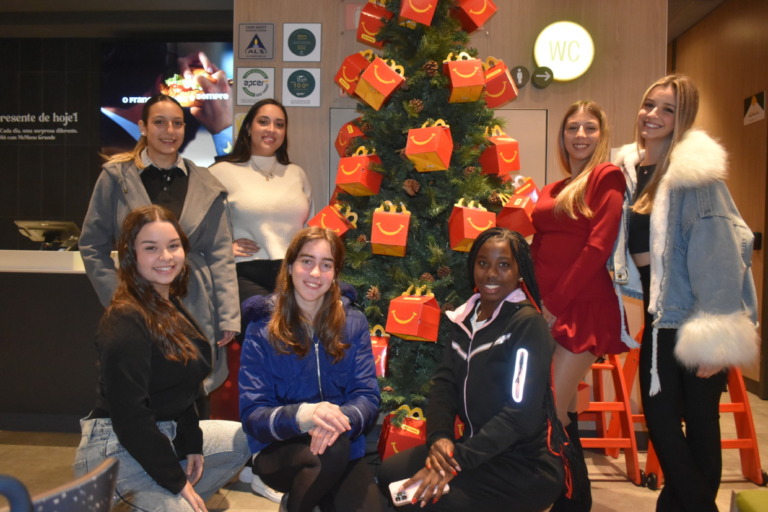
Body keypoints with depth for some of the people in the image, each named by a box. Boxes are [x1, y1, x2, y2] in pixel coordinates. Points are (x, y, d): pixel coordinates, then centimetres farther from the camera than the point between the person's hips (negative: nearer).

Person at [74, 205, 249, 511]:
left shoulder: (171, 308, 7)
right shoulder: (125, 321, -21)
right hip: (117, 448, -9)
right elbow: (128, 414, -24)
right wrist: (176, 481, -19)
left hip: (165, 434, 9)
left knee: (244, 440, 16)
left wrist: (193, 443, 4)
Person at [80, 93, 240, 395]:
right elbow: (92, 246, 5)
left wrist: (229, 316, -3)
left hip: (195, 308, 1)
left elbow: (220, 254, 3)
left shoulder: (205, 184, 4)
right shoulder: (116, 176, 1)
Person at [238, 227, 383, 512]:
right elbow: (252, 415, -10)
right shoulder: (262, 331, -6)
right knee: (331, 451, -33)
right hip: (279, 450, -2)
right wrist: (302, 415, -31)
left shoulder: (353, 323, 1)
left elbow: (368, 396, -3)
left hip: (345, 450, 3)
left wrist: (343, 418, -27)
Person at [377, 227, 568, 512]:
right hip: (478, 447, 7)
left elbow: (523, 413, -22)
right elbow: (444, 381, 1)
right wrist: (438, 437, -18)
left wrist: (459, 459, -25)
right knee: (389, 473, -5)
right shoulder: (465, 318, 7)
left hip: (527, 463, -6)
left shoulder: (528, 323, -16)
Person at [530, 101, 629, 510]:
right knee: (562, 411, 13)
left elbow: (598, 246, -13)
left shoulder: (608, 177, -3)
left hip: (583, 306, -7)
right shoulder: (552, 190, 18)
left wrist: (556, 301, -13)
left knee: (553, 413, -7)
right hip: (546, 307, 7)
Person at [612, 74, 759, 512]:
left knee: (699, 420, 6)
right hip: (660, 315, 7)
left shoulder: (695, 170, -15)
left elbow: (719, 255, -19)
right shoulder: (632, 168, 7)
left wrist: (715, 337, -21)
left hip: (695, 317, -7)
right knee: (659, 416, 12)